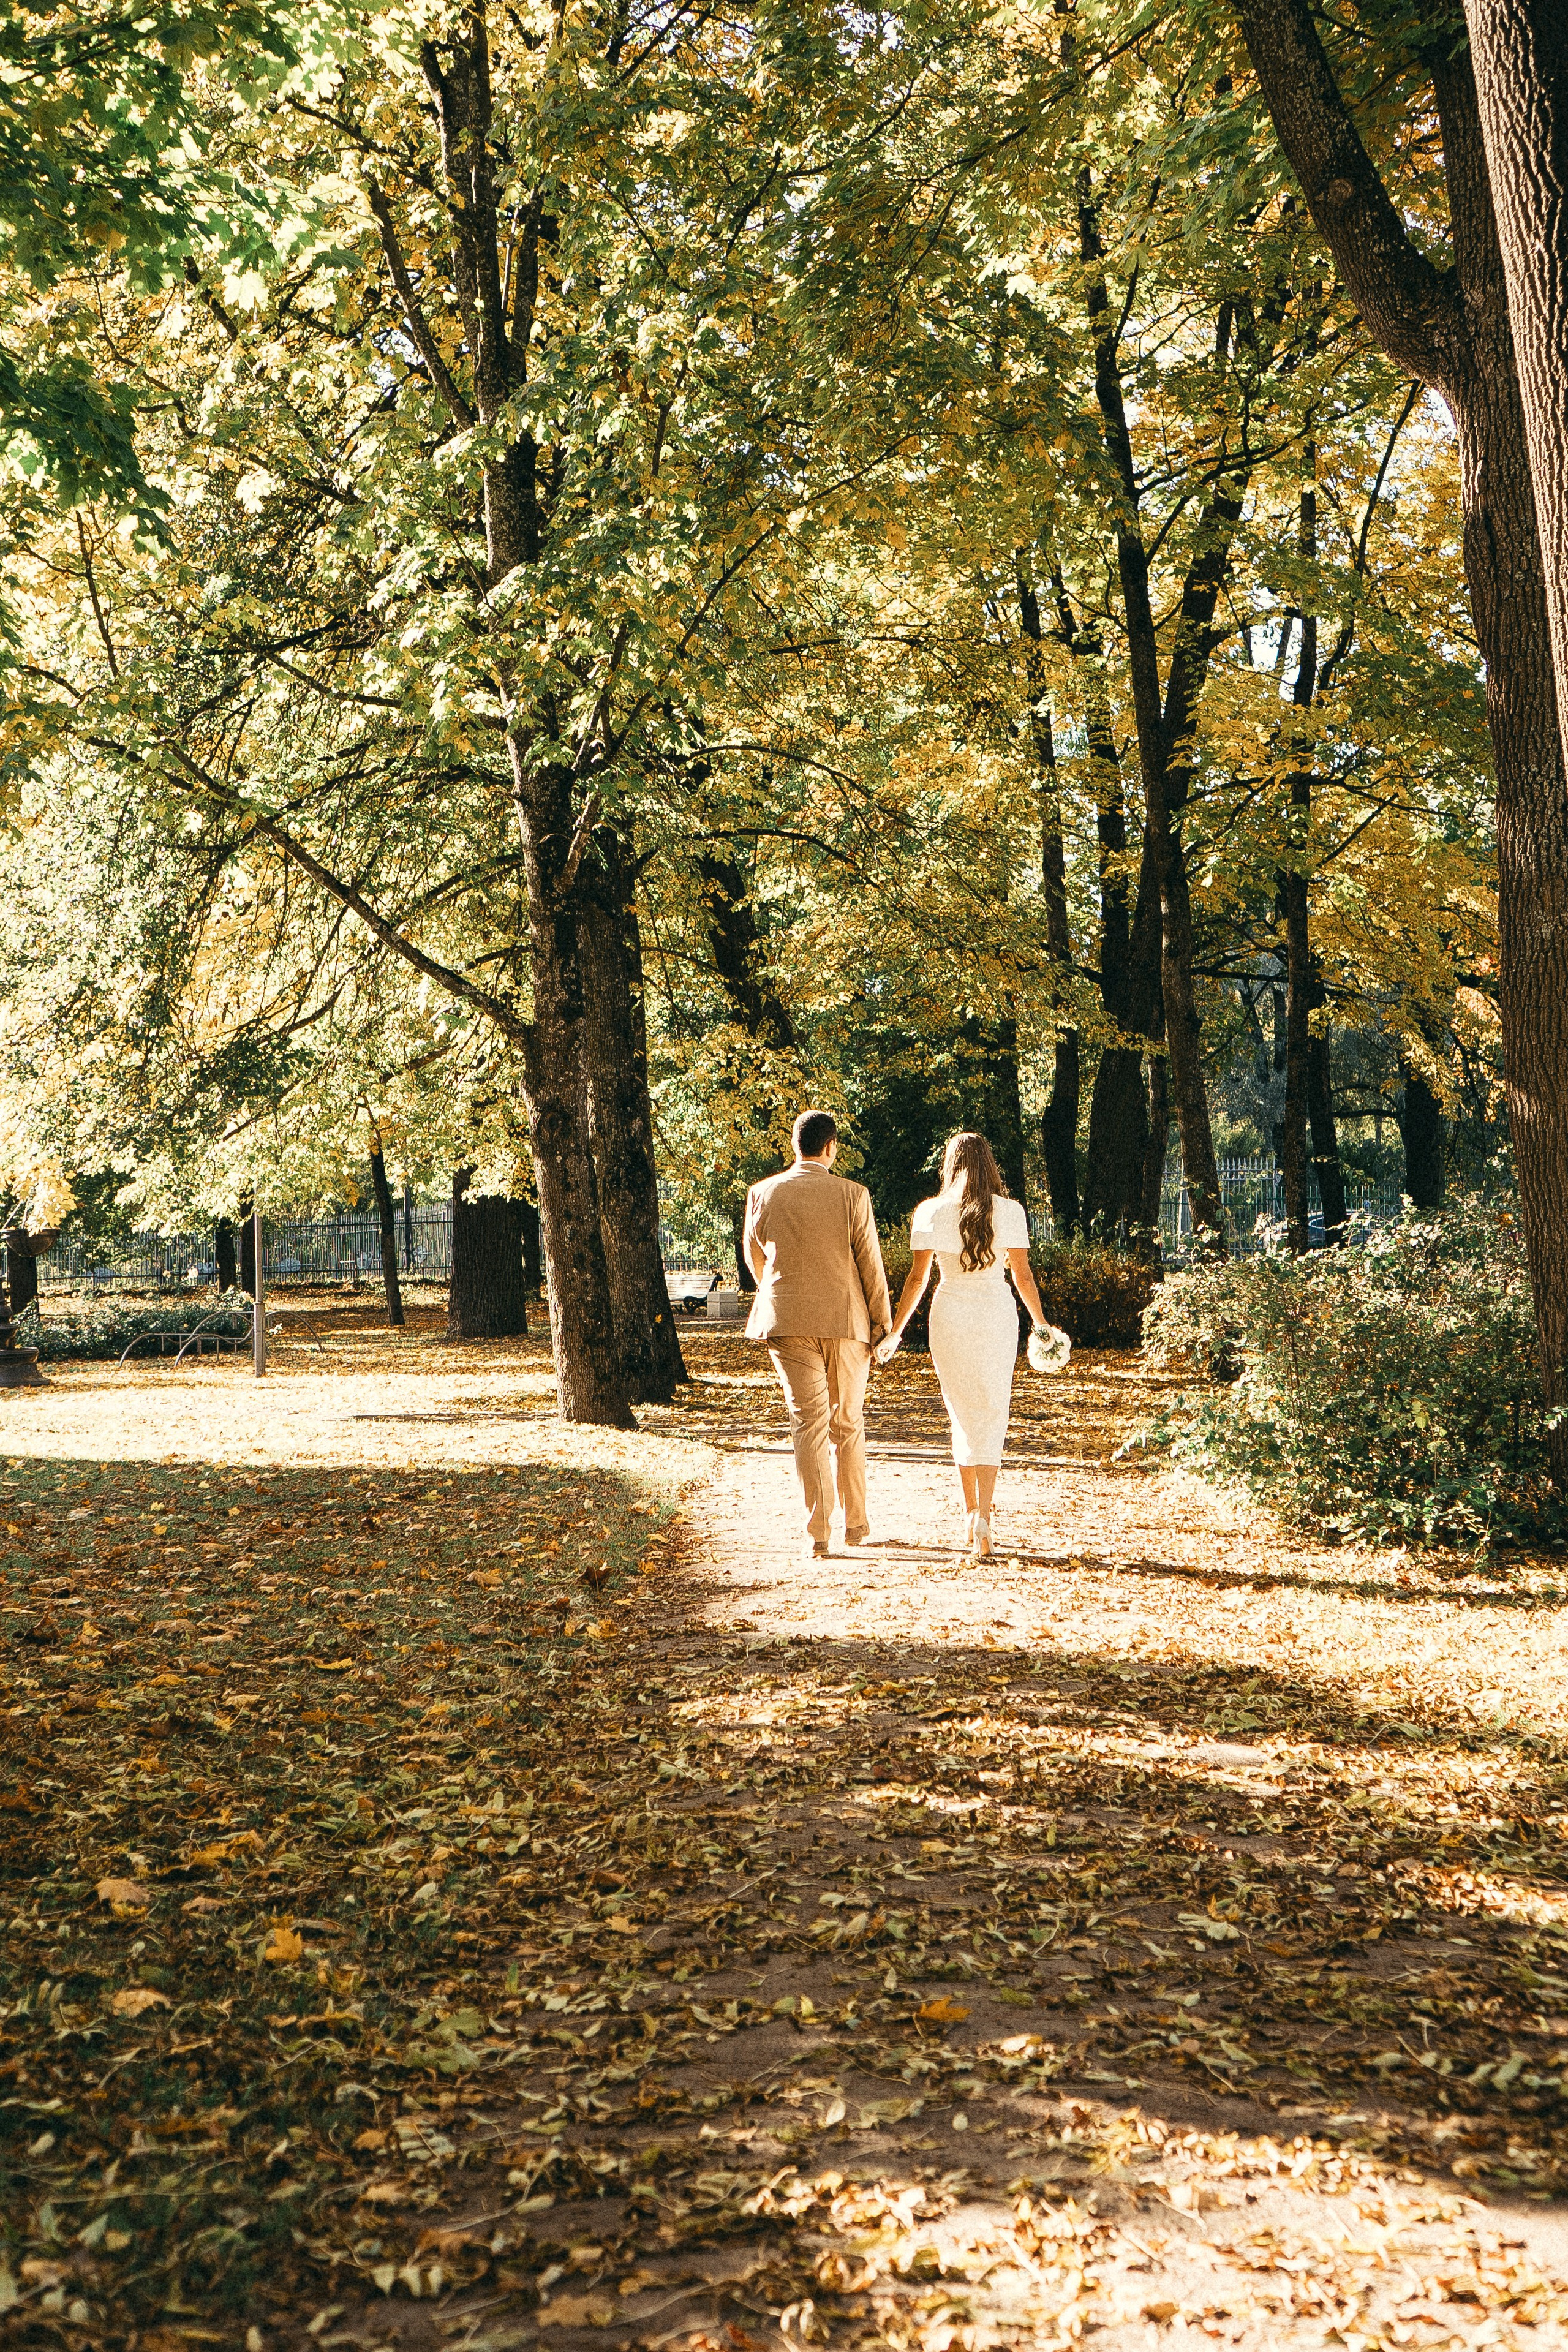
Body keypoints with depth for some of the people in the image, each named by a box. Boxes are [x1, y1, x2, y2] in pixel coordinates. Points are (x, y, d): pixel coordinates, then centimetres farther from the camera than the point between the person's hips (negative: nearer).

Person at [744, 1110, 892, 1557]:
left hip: (787, 1321, 1)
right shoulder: (852, 1195, -7)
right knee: (848, 1425, 13)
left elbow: (753, 1256, 16)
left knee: (808, 1423, 3)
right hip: (845, 1320, -1)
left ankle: (817, 1531, -2)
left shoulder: (762, 1193, 1)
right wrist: (882, 1324, 7)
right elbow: (870, 1264, -3)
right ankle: (856, 1524, 22)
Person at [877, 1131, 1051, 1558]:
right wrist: (1041, 1322, 13)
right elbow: (1022, 1274, 0)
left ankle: (971, 1515, 20)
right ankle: (983, 1516, -13)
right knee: (992, 1417, 3)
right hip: (998, 1315, -1)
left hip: (950, 1317, 1)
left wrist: (896, 1330, 7)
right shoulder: (1010, 1211, -2)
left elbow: (917, 1276, -2)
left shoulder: (930, 1212, -2)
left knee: (963, 1416, 15)